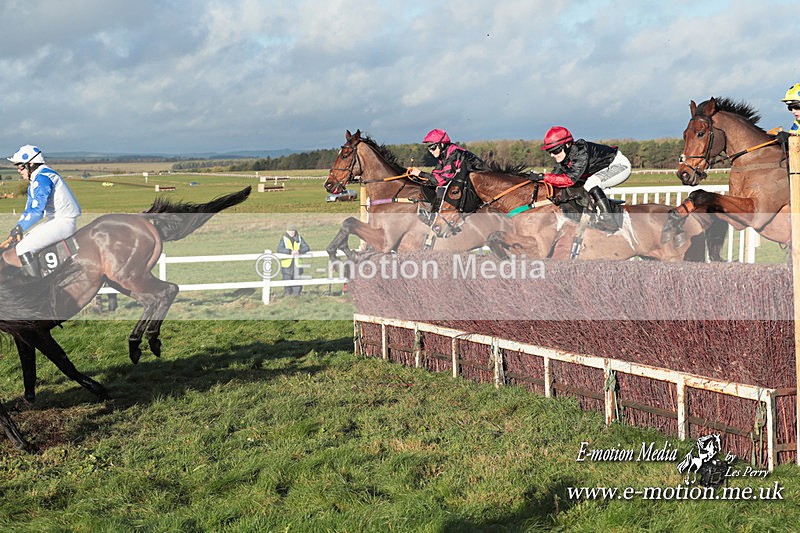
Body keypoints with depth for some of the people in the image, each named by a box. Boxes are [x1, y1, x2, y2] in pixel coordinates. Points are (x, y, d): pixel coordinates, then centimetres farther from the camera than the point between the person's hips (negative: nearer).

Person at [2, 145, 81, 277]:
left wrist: (20, 228, -16)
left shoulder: (42, 178, -17)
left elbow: (37, 211, -25)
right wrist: (17, 229, 8)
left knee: (23, 248, -19)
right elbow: (29, 209, 19)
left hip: (63, 222, -11)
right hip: (54, 219, 11)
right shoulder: (36, 179, 17)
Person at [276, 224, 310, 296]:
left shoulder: (299, 238, 7)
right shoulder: (284, 239, -2)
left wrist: (299, 251, -21)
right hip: (287, 264, -2)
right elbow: (279, 249, -17)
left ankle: (296, 294, 14)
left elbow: (307, 247, -1)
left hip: (297, 264, 2)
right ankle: (288, 294, 14)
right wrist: (290, 251, -30)